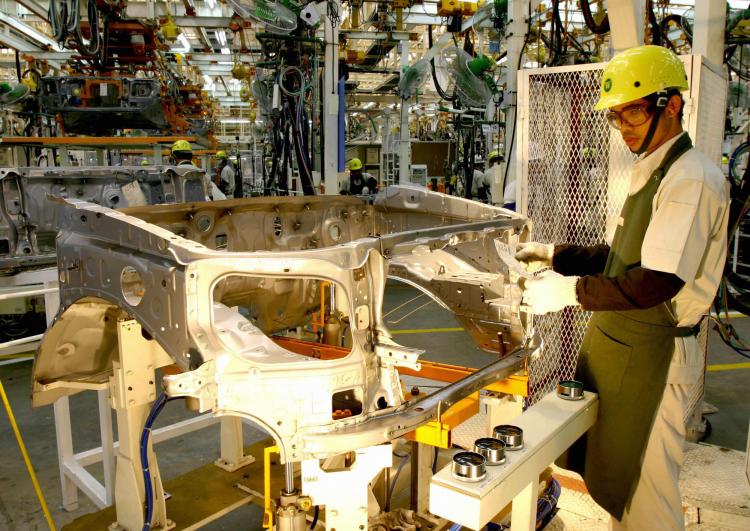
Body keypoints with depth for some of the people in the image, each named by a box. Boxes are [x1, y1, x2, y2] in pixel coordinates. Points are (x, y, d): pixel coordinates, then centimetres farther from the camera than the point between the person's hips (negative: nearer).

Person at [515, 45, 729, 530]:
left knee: (643, 486, 5)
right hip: (618, 341, 9)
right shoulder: (649, 171, 13)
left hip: (655, 354, -9)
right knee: (615, 475, 20)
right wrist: (556, 255, 8)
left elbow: (657, 282, -26)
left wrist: (571, 290, -25)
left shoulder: (692, 179, -18)